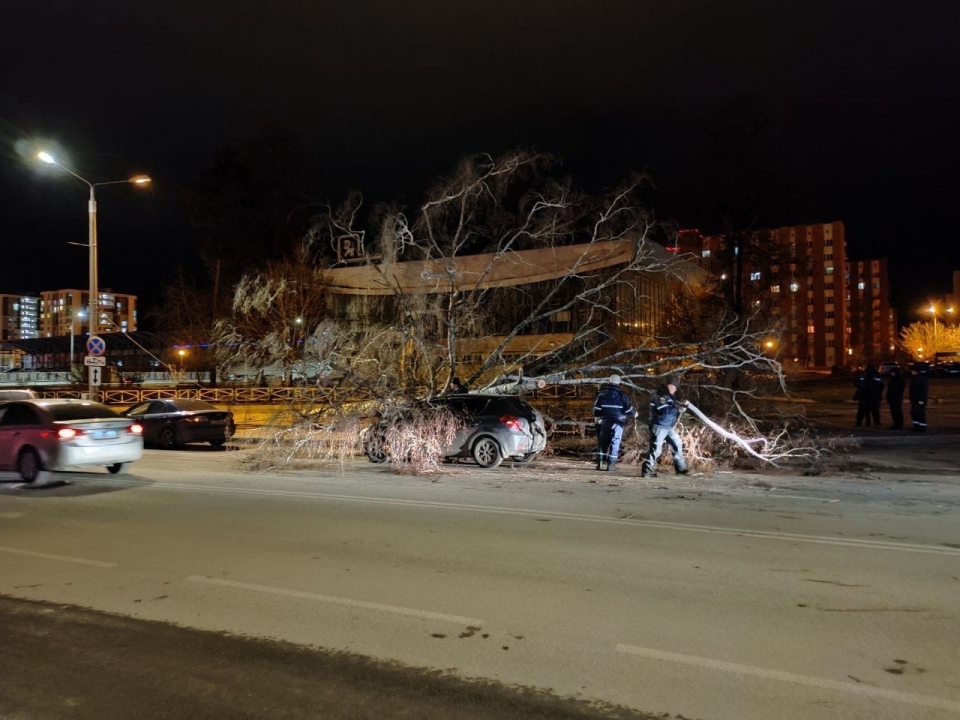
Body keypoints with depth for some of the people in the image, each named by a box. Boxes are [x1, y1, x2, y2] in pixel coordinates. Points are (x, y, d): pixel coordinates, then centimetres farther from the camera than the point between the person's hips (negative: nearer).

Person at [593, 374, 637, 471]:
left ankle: (600, 462, 6)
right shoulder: (622, 395, -2)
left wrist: (597, 417, 14)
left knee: (602, 441, 12)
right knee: (614, 442, 3)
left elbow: (596, 408, 1)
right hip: (617, 422, -2)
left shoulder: (602, 394, 1)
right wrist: (634, 414, 21)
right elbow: (629, 409, 1)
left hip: (604, 422, 2)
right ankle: (610, 464, -3)